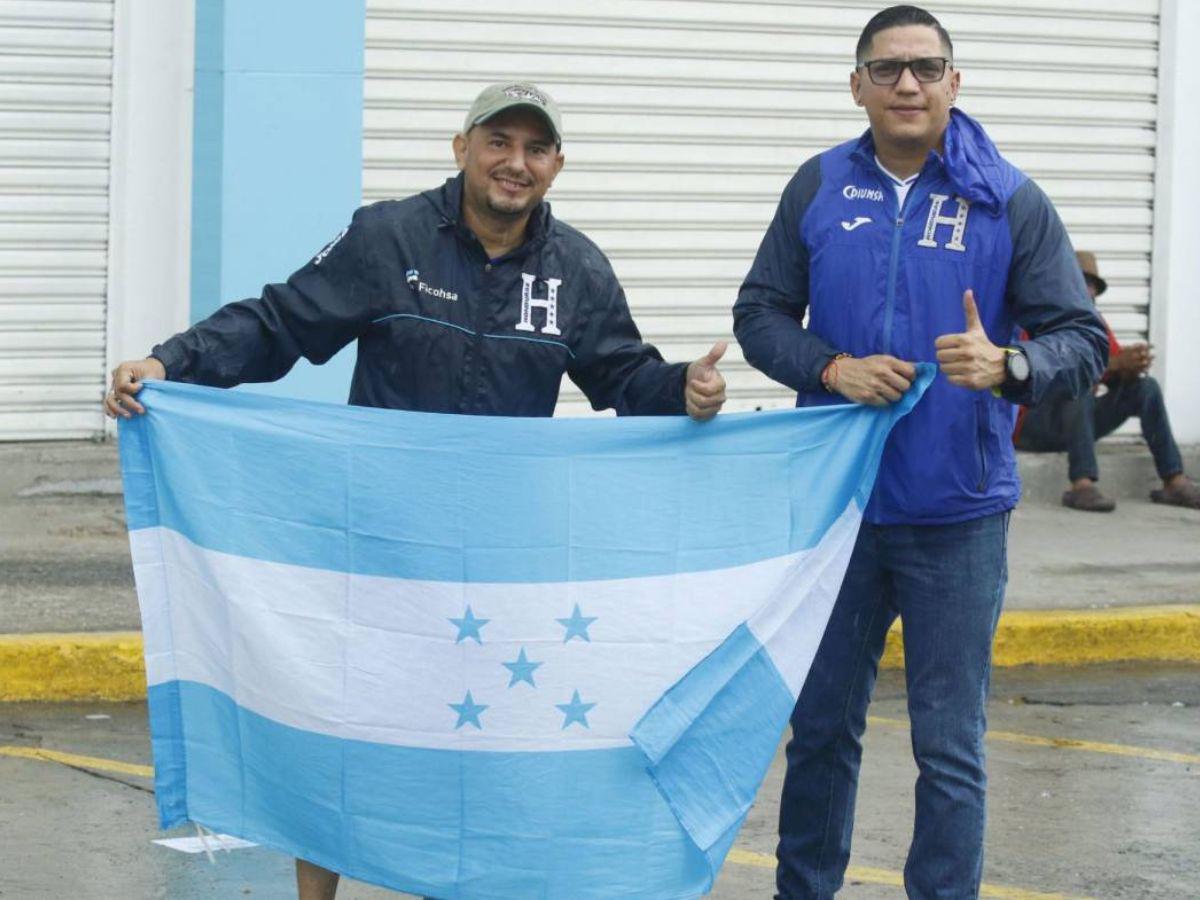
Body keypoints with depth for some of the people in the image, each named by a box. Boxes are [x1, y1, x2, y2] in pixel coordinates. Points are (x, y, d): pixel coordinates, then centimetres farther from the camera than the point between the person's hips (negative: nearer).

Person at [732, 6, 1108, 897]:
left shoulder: (1010, 201, -4)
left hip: (957, 519, -2)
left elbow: (1083, 340, -4)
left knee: (950, 749, 1)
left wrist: (1008, 365, -24)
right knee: (822, 726, 13)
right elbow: (760, 314, 6)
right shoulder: (819, 187, 2)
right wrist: (831, 368, -13)